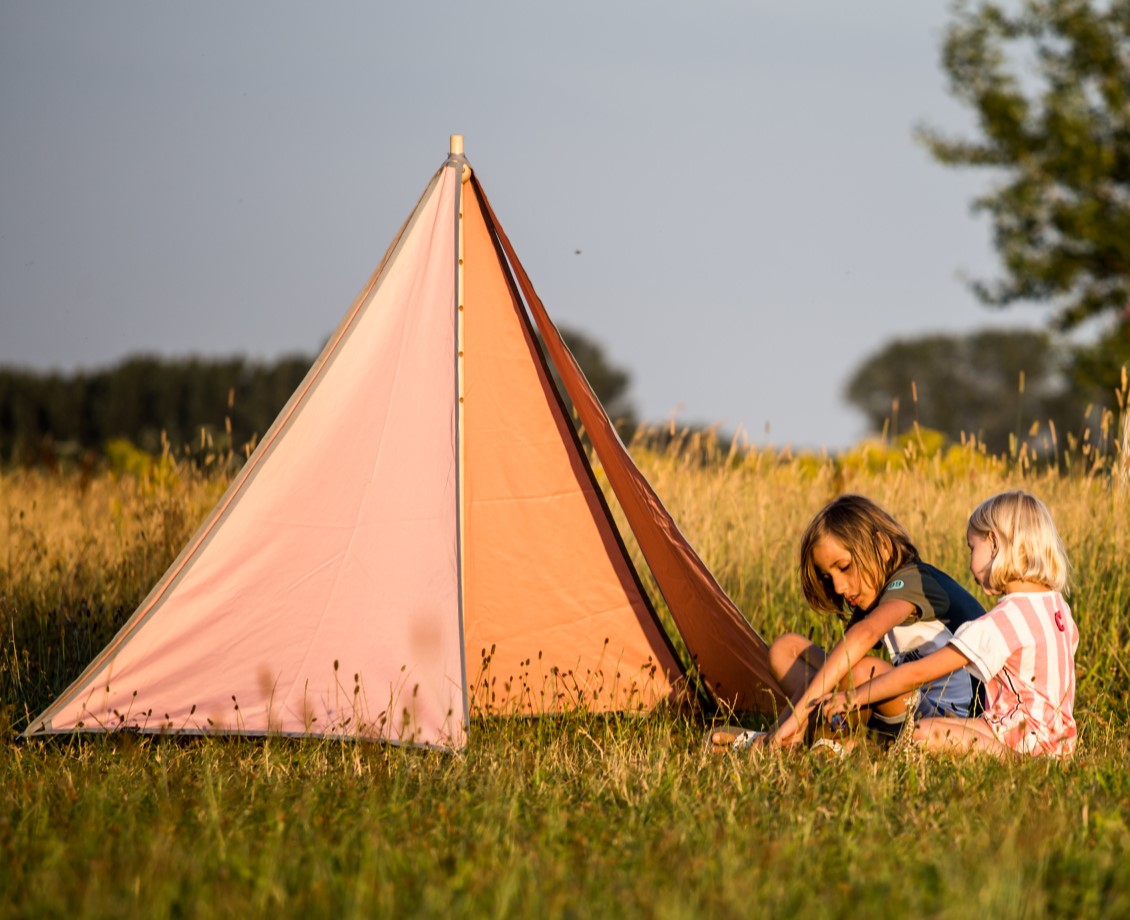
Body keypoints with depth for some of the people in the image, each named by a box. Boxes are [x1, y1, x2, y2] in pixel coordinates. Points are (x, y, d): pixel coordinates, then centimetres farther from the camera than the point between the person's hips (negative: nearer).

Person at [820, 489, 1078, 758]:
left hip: (1026, 740, -9)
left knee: (924, 733, -22)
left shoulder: (1000, 623, -18)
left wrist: (852, 697, -7)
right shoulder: (1058, 606, 7)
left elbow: (918, 673, -15)